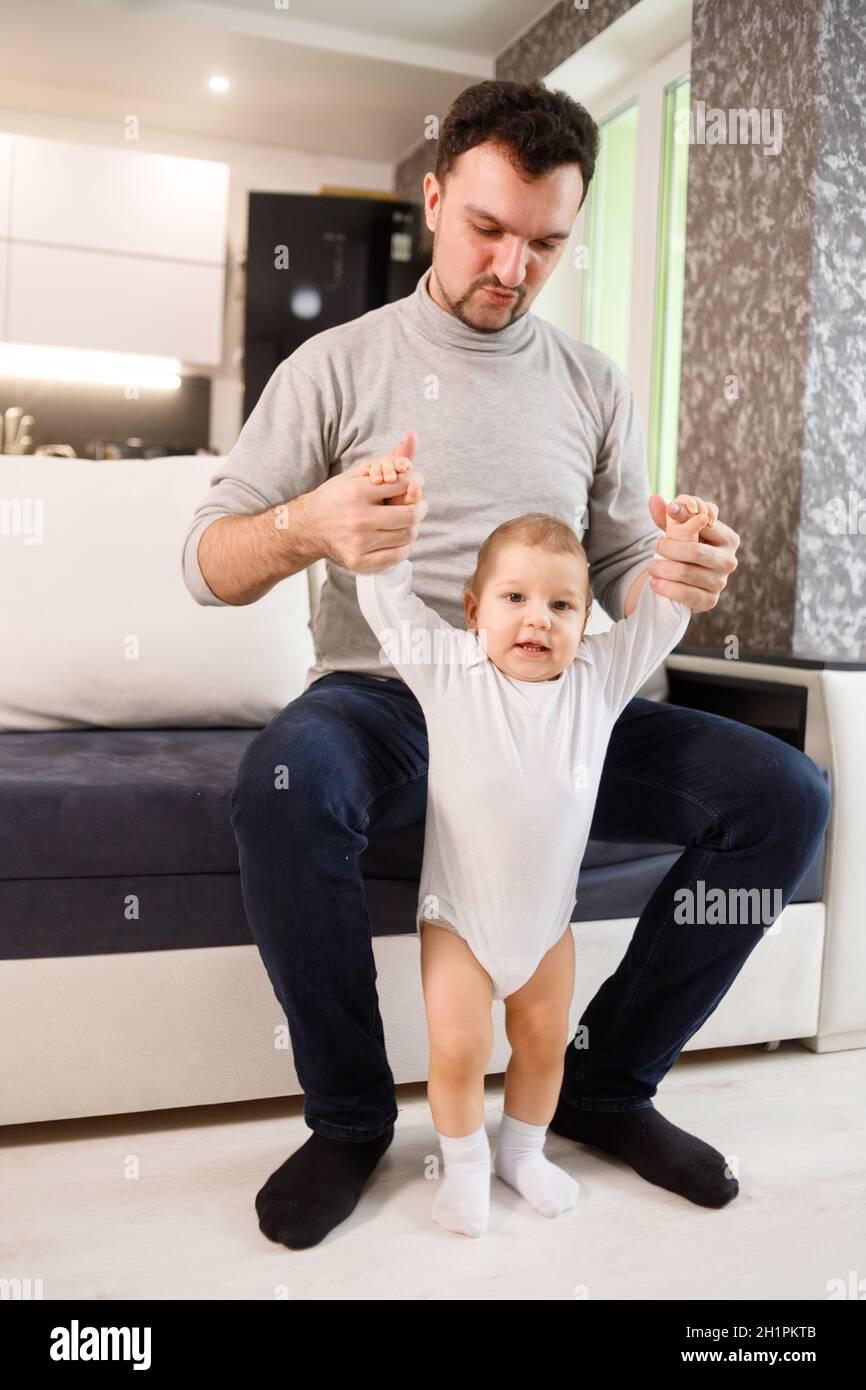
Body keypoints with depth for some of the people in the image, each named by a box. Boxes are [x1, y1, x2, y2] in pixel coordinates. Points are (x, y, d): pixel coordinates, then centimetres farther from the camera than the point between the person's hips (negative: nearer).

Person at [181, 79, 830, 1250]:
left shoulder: (595, 386, 10)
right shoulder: (338, 364, 1)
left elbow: (619, 582, 11)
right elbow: (208, 565, -4)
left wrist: (675, 582, -15)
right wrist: (306, 526, -28)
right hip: (384, 700, -3)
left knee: (784, 795, -14)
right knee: (284, 780, -37)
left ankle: (605, 1082, 3)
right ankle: (351, 1114, -10)